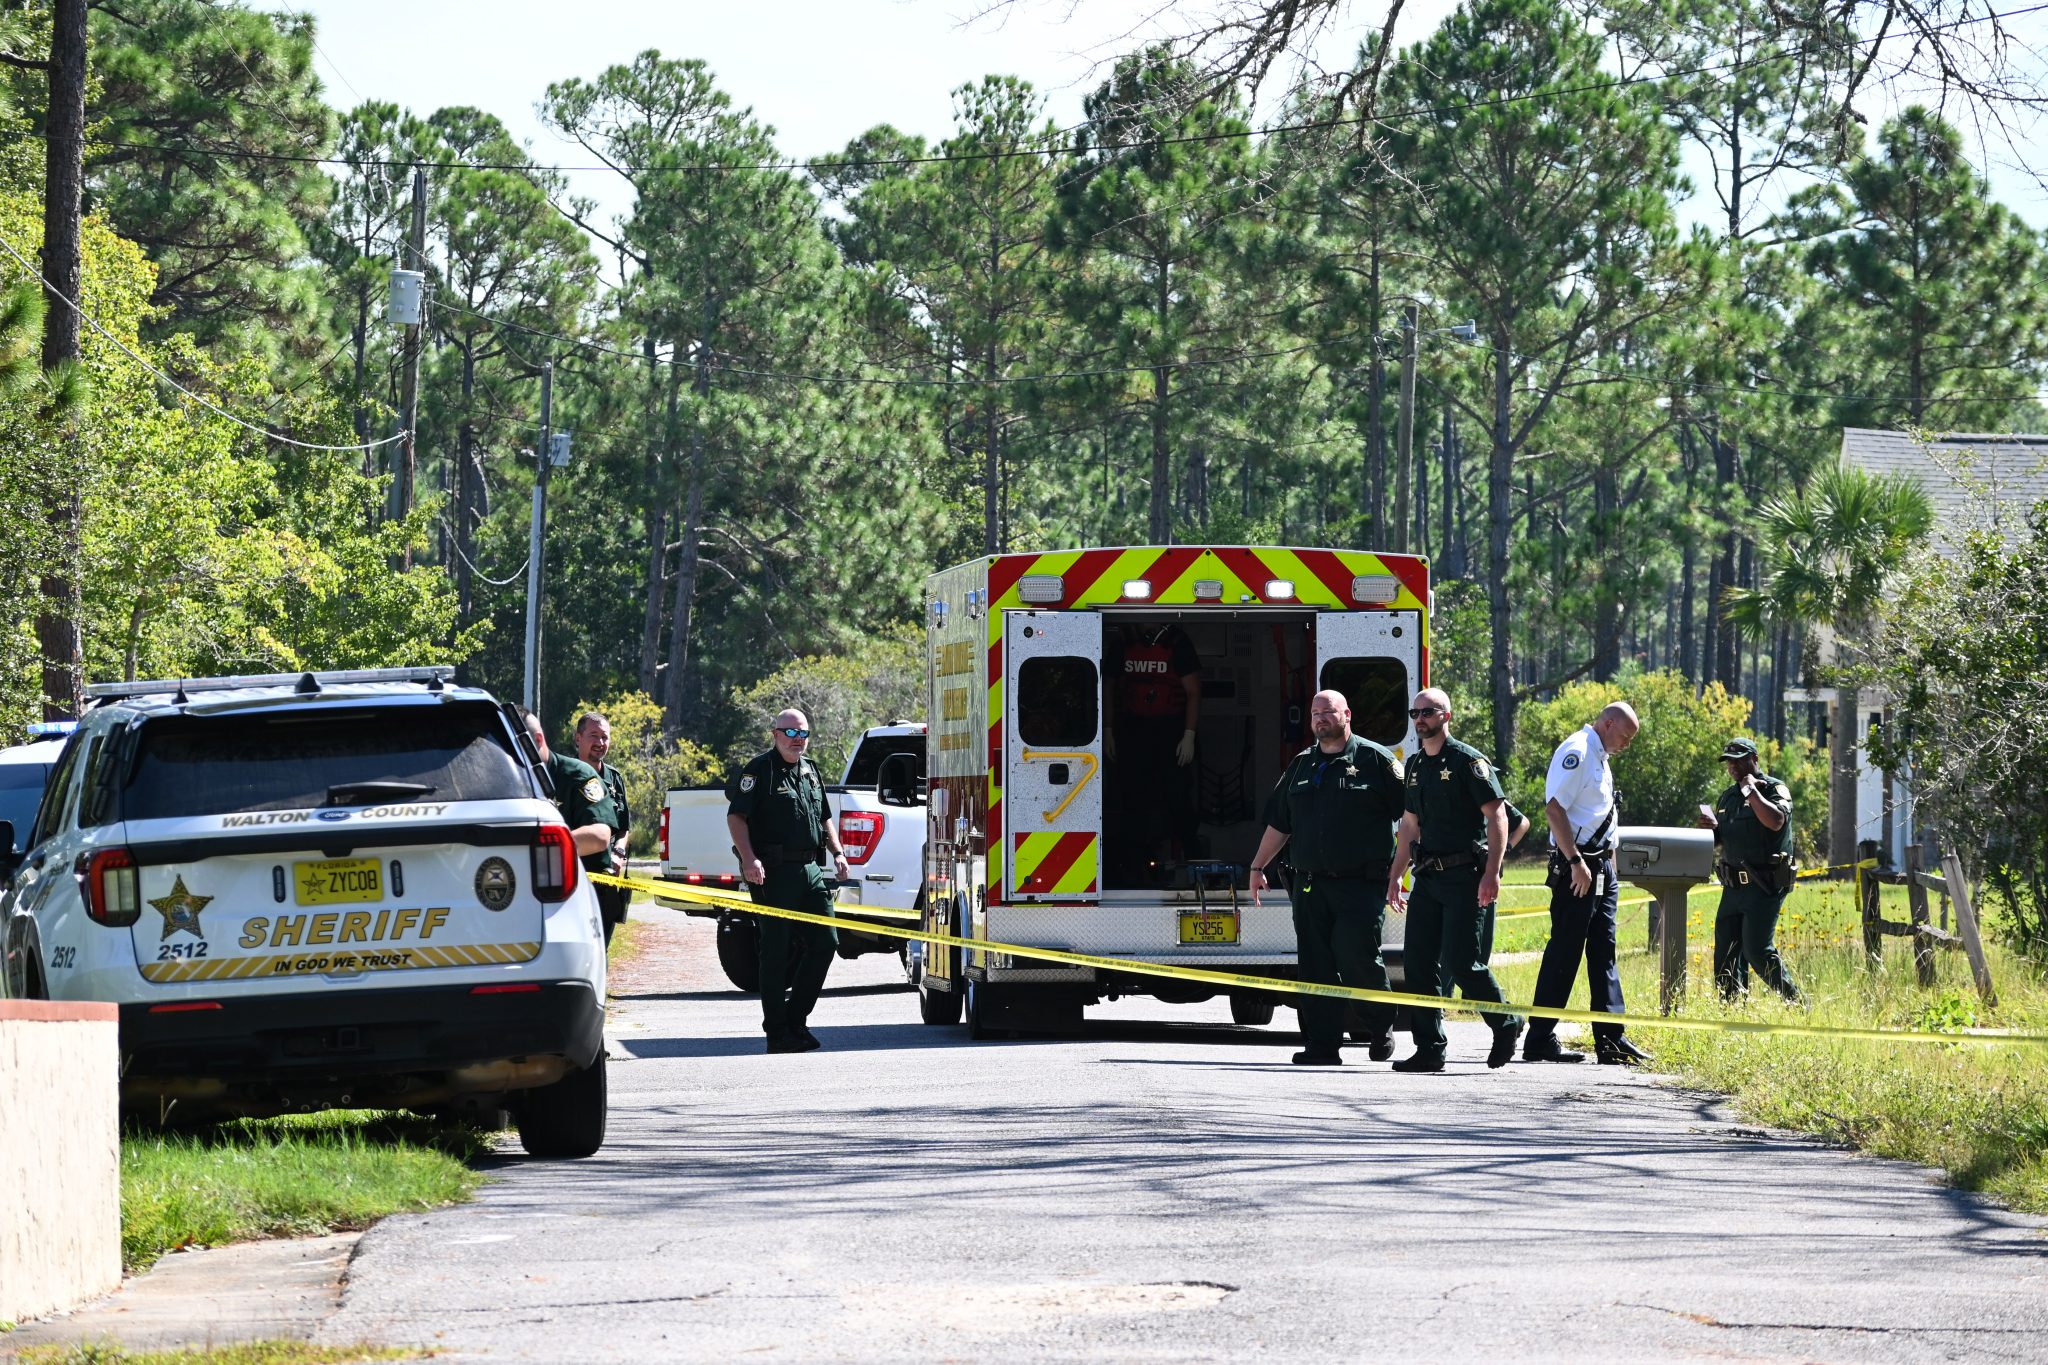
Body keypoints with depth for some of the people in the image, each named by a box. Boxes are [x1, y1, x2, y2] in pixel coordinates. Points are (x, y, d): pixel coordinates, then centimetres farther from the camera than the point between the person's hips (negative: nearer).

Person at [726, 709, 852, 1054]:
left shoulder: (811, 772, 19)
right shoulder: (759, 770, -4)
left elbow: (824, 818, 28)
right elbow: (736, 817, -11)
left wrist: (837, 852, 14)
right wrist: (749, 858, -23)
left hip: (810, 870, 7)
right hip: (774, 873, -7)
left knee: (823, 943, 3)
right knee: (777, 951, -3)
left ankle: (795, 1017, 14)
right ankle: (777, 1031, 1)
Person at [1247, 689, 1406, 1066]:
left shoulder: (1374, 759, 2)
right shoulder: (1301, 766, 17)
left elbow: (1409, 817, 0)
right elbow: (1278, 823, 24)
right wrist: (1258, 866, 19)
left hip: (1360, 883, -5)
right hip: (1310, 885, 5)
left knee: (1357, 958, -14)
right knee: (1315, 965, 1)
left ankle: (1381, 1025, 10)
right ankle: (1321, 1045, 3)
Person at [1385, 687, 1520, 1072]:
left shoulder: (1468, 761, -7)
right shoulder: (1415, 765, 15)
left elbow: (1497, 816, -12)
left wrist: (1491, 874, -20)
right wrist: (1395, 877, 19)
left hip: (1465, 878, -7)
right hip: (1428, 880, 7)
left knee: (1460, 961, -11)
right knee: (1418, 961, 0)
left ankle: (1505, 1024, 11)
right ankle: (1430, 1050, 3)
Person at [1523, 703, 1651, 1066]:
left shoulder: (1600, 757, 18)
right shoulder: (1576, 752, -13)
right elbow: (1554, 808, -22)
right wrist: (1576, 862, -24)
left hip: (1600, 866, 10)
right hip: (1576, 866, -10)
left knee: (1603, 953, 8)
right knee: (1564, 951, -7)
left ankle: (1611, 1039, 9)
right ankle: (1539, 1042, -4)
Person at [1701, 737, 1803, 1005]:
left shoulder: (1774, 789, -3)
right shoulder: (1728, 797, 18)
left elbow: (1775, 821, -24)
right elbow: (1717, 841, 25)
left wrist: (1751, 790, -13)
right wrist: (1713, 828, 2)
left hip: (1764, 886, -8)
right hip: (1733, 887, 8)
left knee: (1757, 951, -15)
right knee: (1726, 954, 4)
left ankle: (1797, 1004, -7)